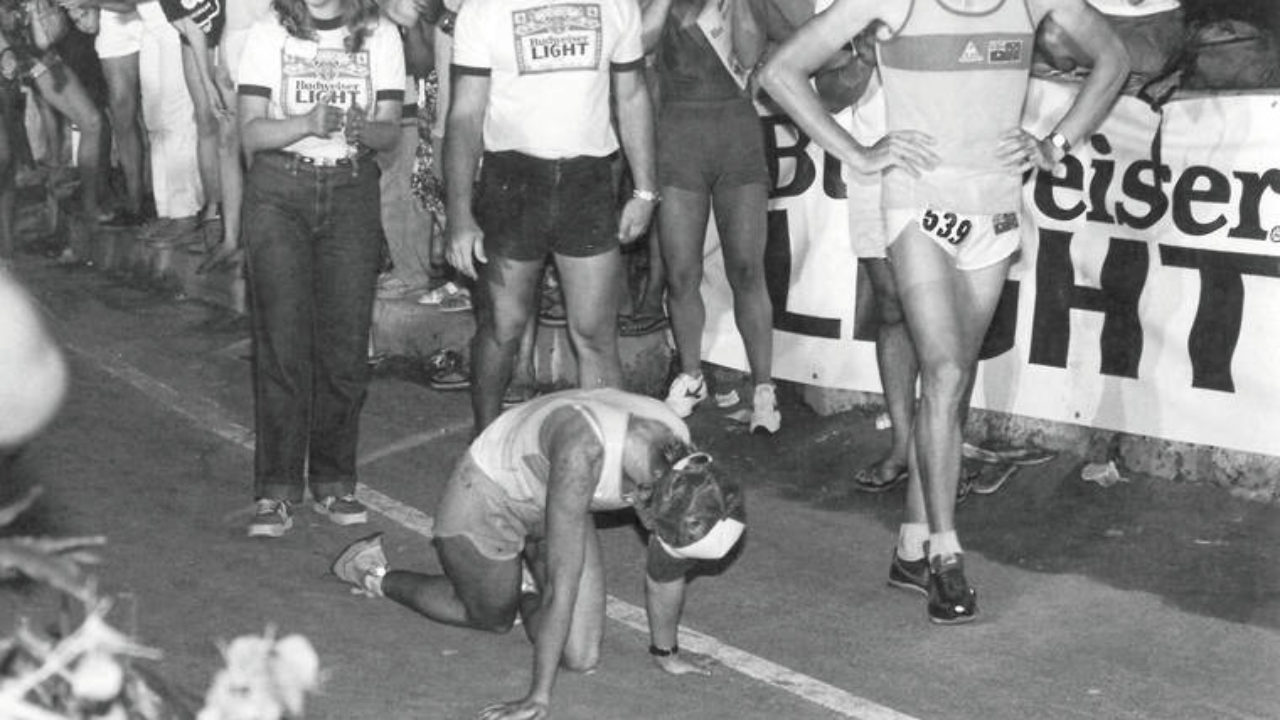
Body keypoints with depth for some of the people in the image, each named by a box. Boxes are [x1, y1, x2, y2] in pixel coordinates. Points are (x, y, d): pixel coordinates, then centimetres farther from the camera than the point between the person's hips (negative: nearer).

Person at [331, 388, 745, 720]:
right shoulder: (585, 450, -44)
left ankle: (521, 586, 29)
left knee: (581, 658, -1)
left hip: (553, 503, 6)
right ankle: (376, 575, 37)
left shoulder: (680, 461, -25)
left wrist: (665, 652, 4)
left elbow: (668, 568, -8)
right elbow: (562, 586, -40)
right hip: (490, 494, -5)